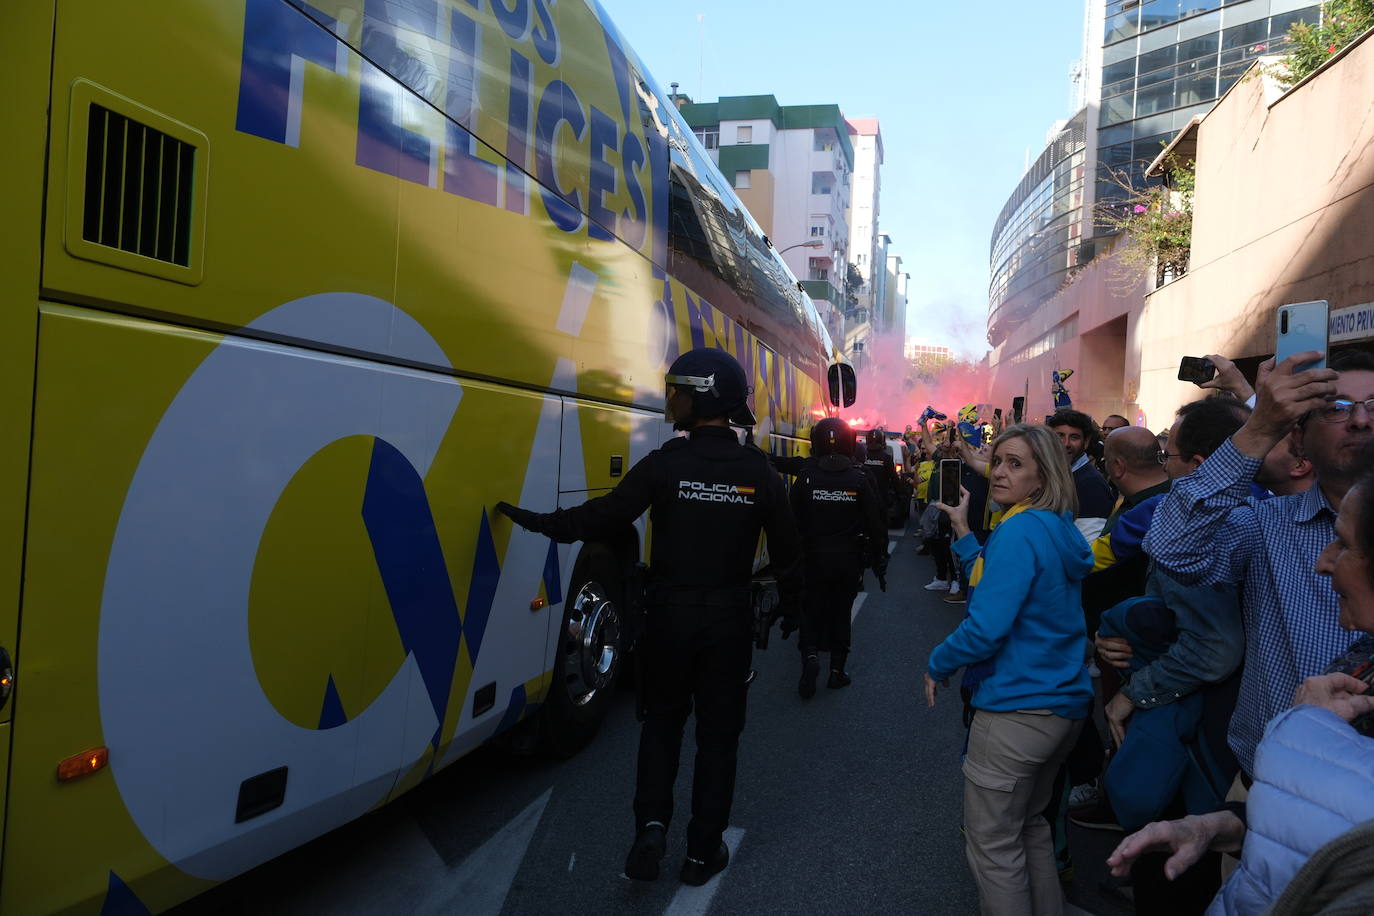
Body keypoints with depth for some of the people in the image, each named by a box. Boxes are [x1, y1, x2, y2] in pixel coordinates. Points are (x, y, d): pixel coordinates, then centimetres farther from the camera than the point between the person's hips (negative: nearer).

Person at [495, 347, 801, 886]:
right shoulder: (760, 473, -4)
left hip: (670, 613, -1)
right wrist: (790, 605, 19)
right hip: (729, 618, 1)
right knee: (718, 731, 13)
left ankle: (651, 826, 6)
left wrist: (538, 522, 4)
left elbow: (603, 516, -10)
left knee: (663, 720, 18)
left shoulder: (664, 464, -13)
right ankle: (703, 850, 20)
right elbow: (787, 551, 3)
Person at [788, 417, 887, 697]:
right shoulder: (859, 479, -5)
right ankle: (837, 669, 17)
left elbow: (794, 521, -7)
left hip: (814, 558, -1)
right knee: (841, 611, 13)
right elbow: (874, 524, -3)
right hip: (849, 560, 1)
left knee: (812, 610, 10)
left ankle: (810, 654, -14)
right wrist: (879, 560, 5)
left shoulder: (806, 477, -8)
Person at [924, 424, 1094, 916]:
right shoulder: (1061, 529, 9)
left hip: (1017, 709, -10)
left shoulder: (1020, 530, -19)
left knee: (993, 844, 5)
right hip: (1065, 704, 10)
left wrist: (937, 665, -9)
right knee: (1030, 825, 26)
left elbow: (986, 626, -25)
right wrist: (964, 534, 12)